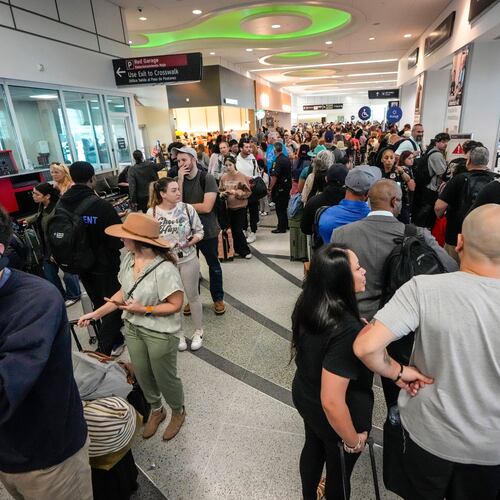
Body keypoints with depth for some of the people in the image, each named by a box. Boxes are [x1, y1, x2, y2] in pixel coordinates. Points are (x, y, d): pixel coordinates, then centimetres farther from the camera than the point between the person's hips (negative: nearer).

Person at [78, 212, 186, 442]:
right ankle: (156, 410, 51)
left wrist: (144, 310, -23)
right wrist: (95, 314, 3)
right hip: (132, 328, 7)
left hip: (160, 333, -6)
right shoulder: (128, 259, -7)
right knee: (142, 375, 23)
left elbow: (175, 304, -20)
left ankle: (178, 412, 46)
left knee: (165, 378, 15)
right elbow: (123, 292, 4)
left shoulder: (164, 269, -29)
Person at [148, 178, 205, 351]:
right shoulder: (152, 212, -11)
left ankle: (198, 331, 33)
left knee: (193, 295, 13)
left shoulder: (187, 208, -10)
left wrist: (194, 239, -21)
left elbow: (199, 230, -3)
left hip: (188, 259, 0)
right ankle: (178, 333, 36)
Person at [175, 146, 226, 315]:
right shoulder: (179, 180, 2)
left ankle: (218, 298, 29)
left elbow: (207, 207, -23)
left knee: (213, 266, 11)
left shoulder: (207, 178, -13)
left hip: (208, 231, -4)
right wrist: (180, 180, -17)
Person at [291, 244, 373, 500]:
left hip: (304, 395, 7)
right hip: (333, 418, -7)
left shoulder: (308, 305, -14)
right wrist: (353, 441, -17)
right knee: (339, 472, 23)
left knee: (313, 447, 34)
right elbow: (331, 402, -34)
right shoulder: (346, 330, -38)